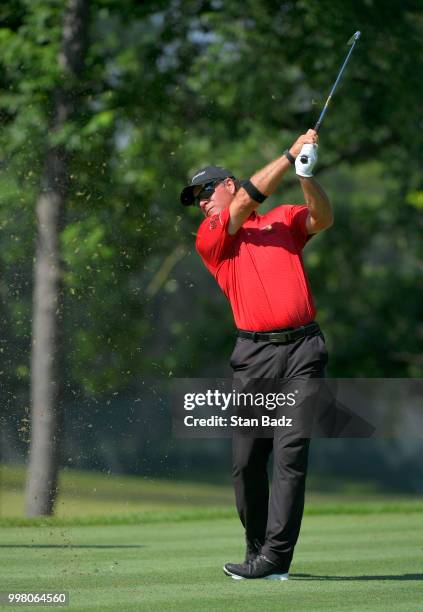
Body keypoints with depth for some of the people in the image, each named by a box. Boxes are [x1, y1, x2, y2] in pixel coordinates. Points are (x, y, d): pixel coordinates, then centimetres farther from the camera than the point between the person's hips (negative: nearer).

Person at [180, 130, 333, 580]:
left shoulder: (283, 220, 16)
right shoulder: (209, 239, 11)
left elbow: (322, 219, -1)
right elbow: (248, 198, -1)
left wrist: (306, 175, -17)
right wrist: (290, 155, -3)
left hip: (302, 348, -1)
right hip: (254, 353, 1)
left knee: (290, 453, -9)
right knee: (246, 459, -1)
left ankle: (275, 556, -12)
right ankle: (257, 548, 14)